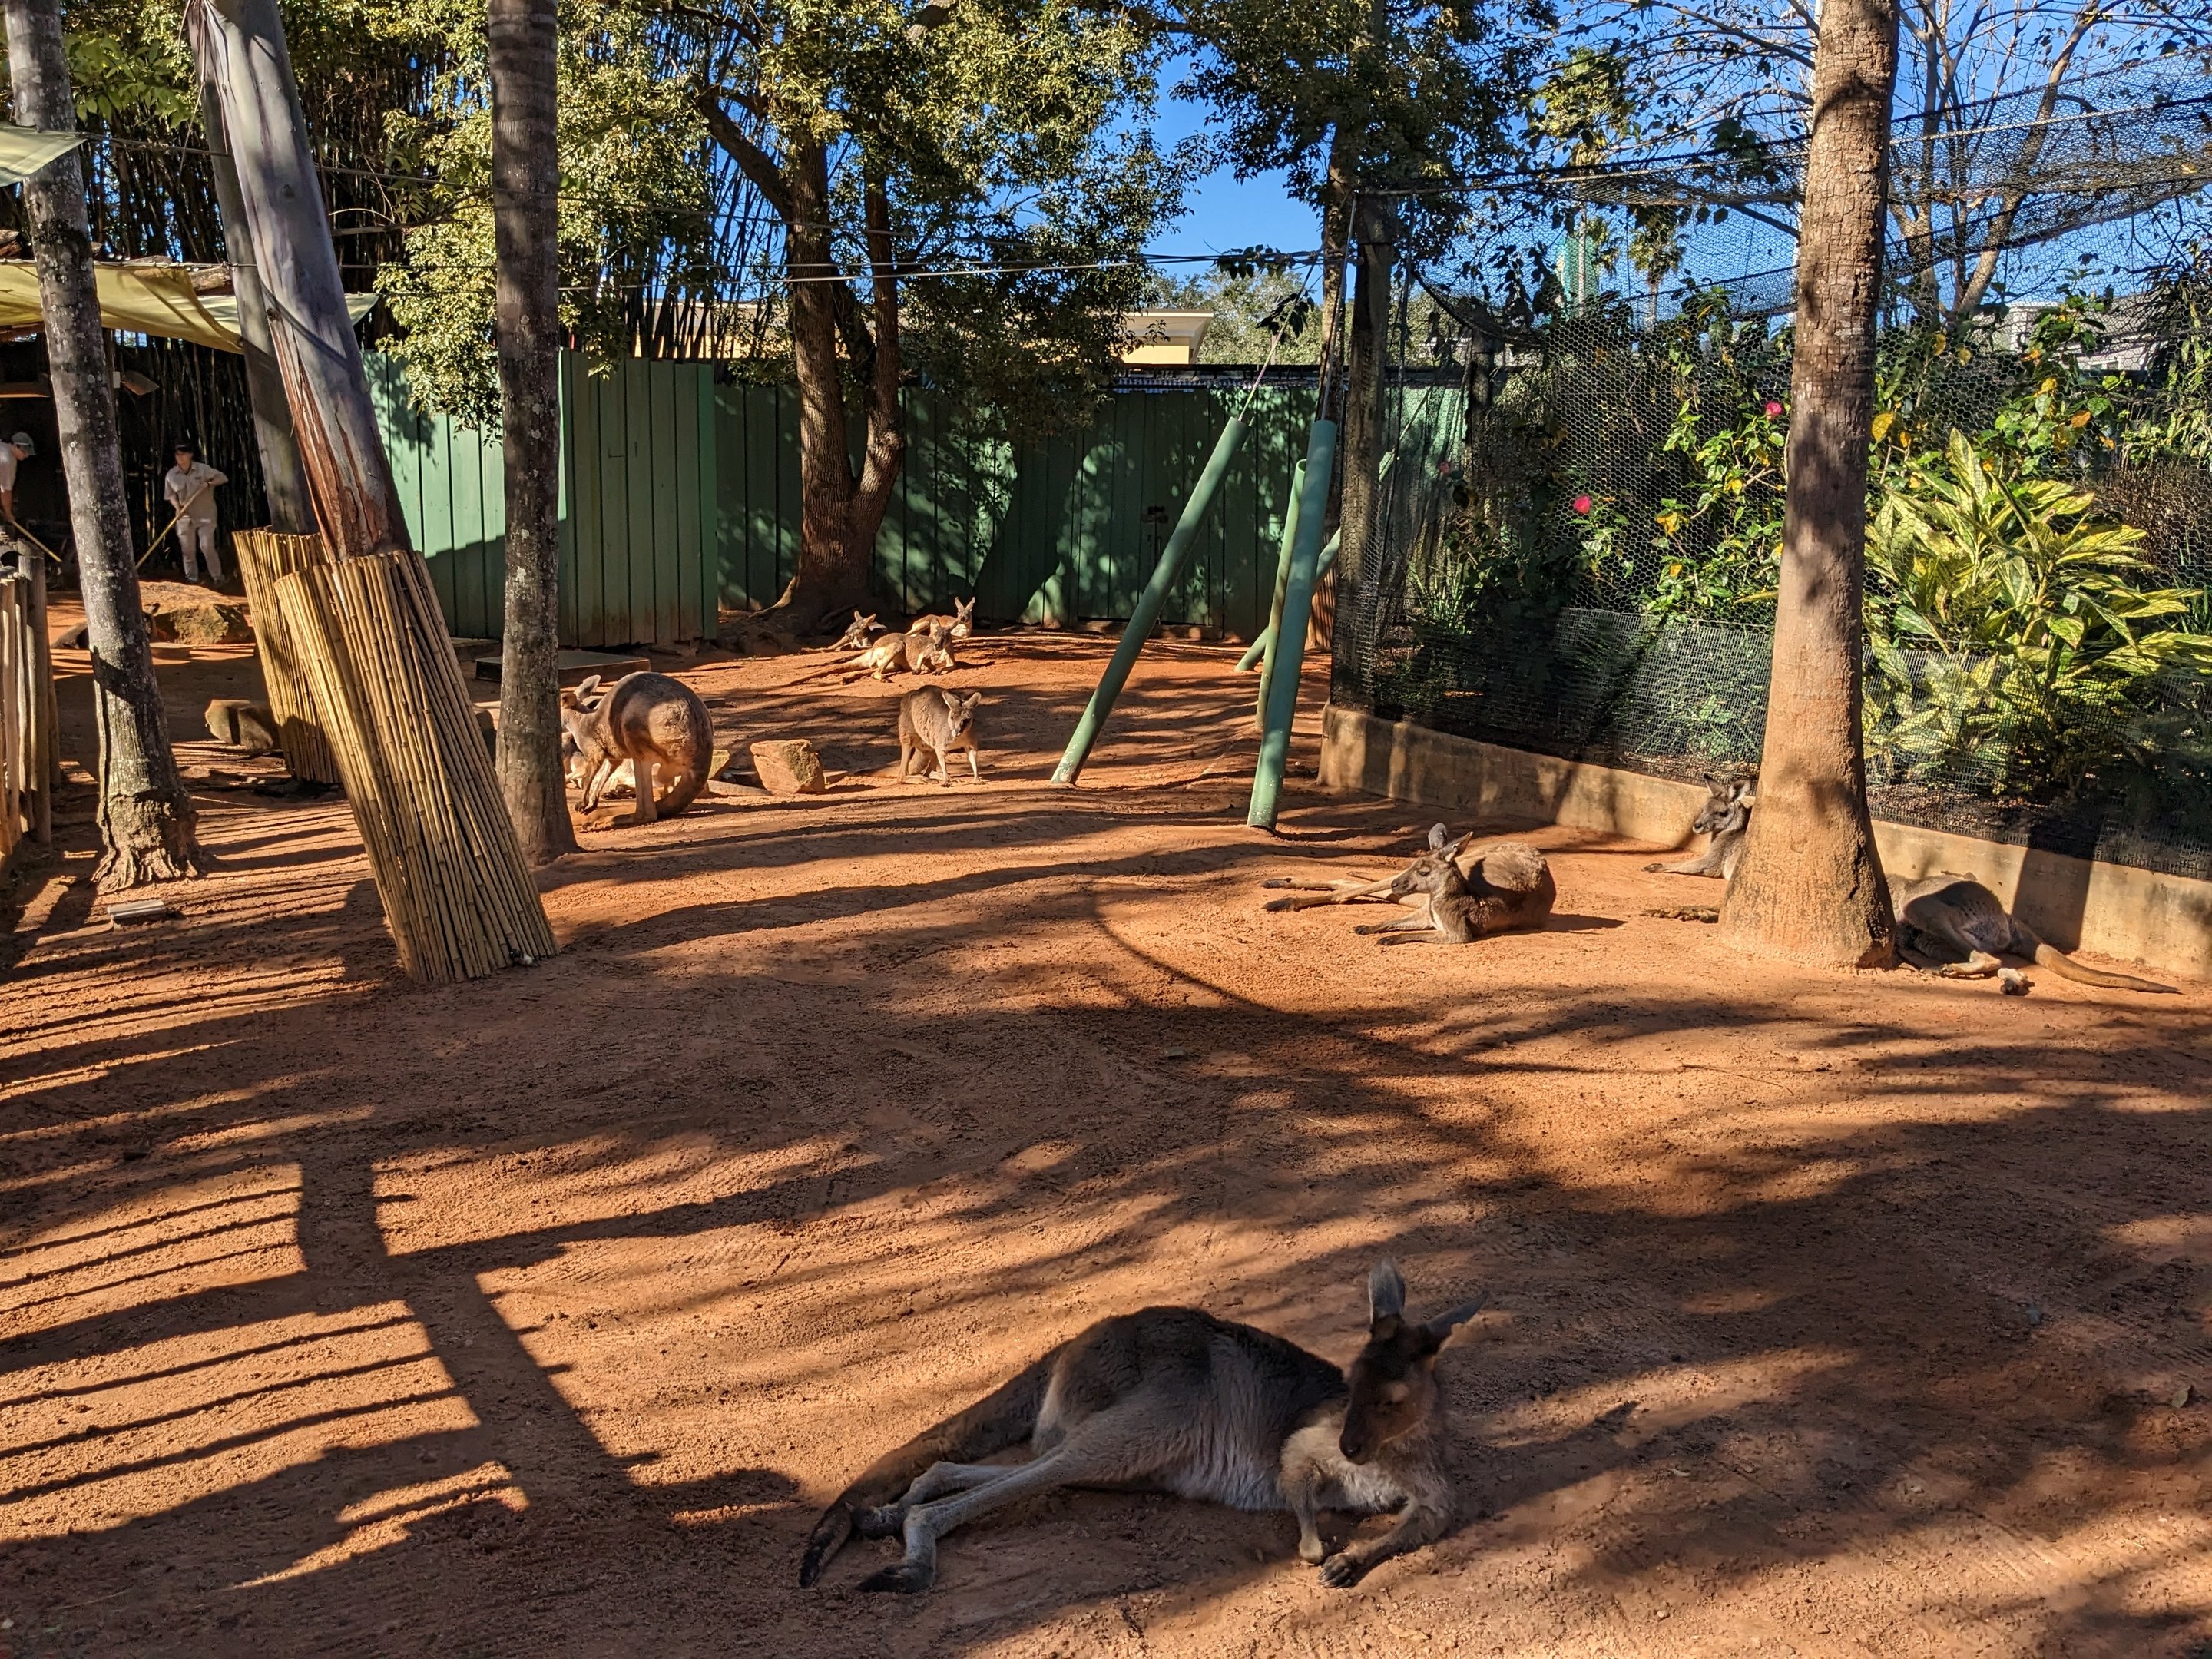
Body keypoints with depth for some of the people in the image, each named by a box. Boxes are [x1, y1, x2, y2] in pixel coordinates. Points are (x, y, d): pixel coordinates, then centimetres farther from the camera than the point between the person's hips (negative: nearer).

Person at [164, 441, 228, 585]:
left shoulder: (203, 469, -8)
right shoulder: (171, 475, -1)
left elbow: (223, 478, -4)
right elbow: (171, 495, 8)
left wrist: (209, 483, -22)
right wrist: (177, 507, -11)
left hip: (205, 515, -3)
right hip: (185, 517, 3)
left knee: (207, 546, -10)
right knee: (188, 550, 6)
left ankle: (217, 577, 2)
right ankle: (192, 579, 17)